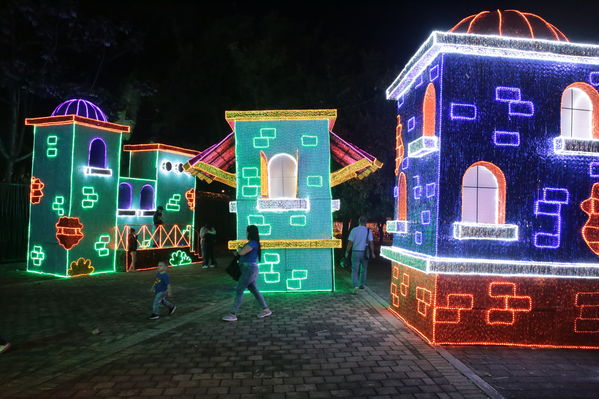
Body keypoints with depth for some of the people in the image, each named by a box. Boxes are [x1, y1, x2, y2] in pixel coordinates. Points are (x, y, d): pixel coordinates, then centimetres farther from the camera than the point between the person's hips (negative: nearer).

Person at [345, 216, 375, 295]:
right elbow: (371, 243, -7)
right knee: (364, 269, 22)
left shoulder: (354, 230, -5)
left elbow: (350, 242, -7)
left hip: (355, 252, -1)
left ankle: (356, 286, -16)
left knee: (355, 270, 1)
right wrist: (372, 253, 2)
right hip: (364, 253, 1)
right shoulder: (368, 231, -4)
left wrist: (347, 252, 3)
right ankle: (362, 284, 29)